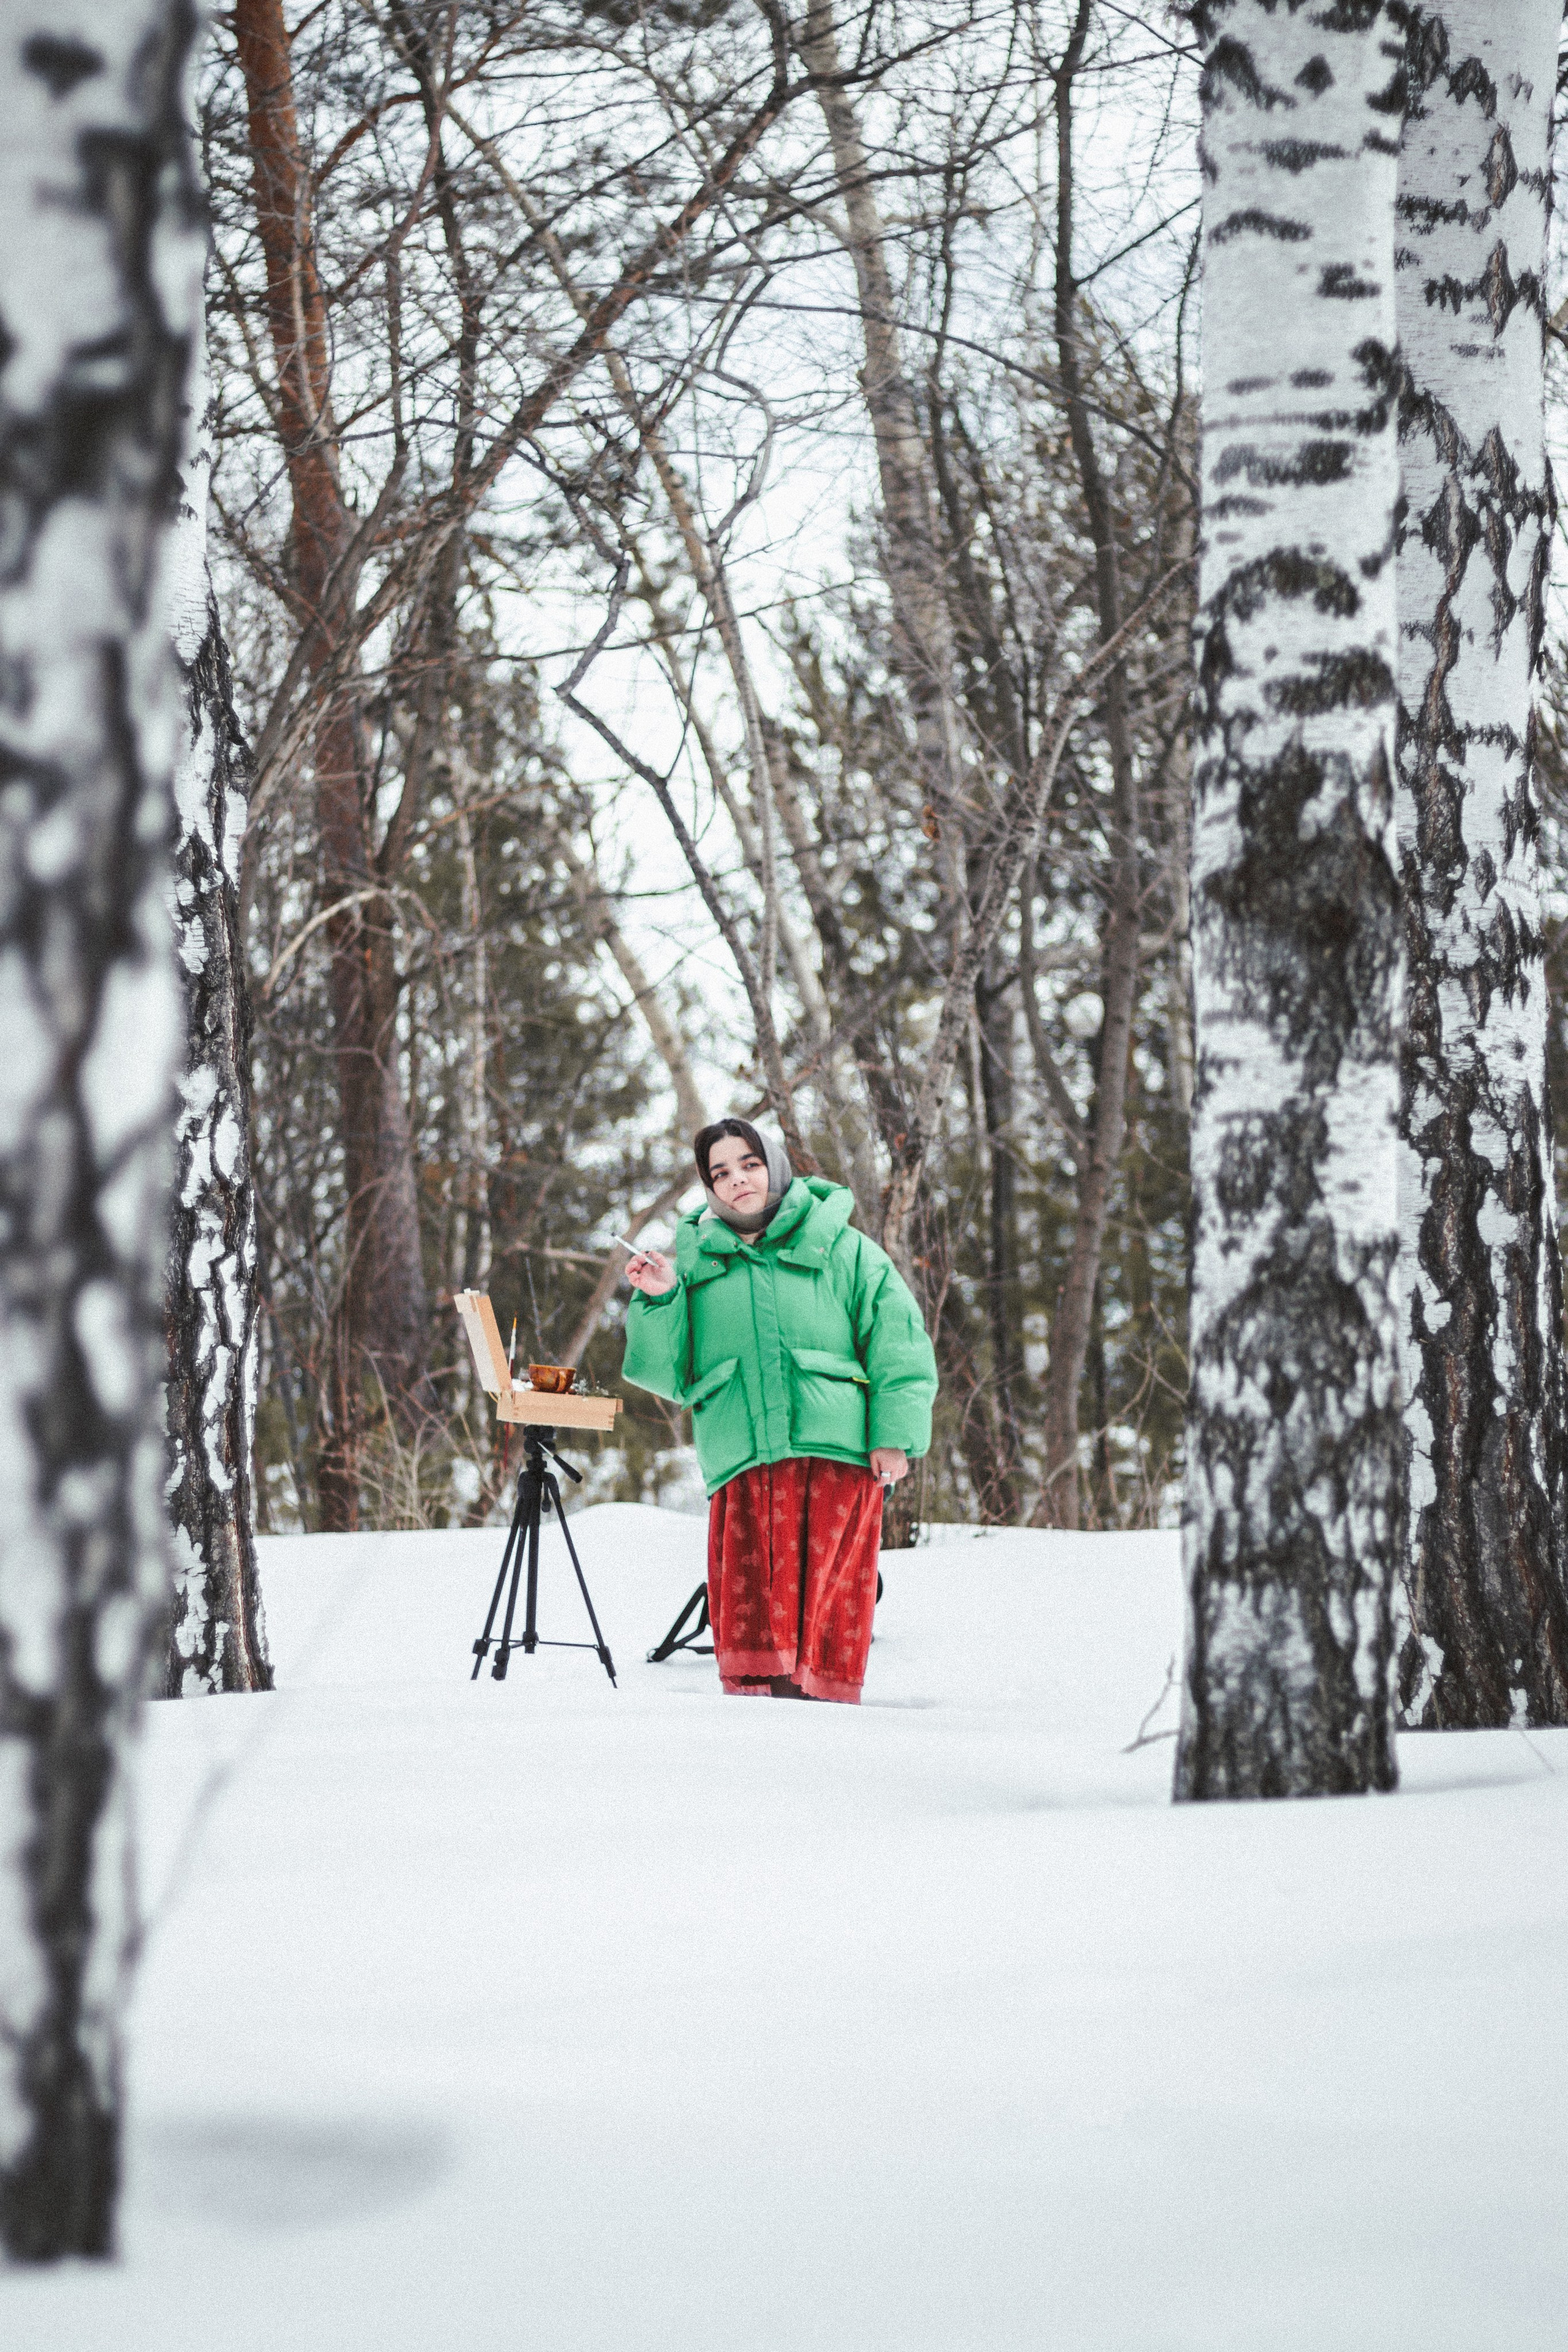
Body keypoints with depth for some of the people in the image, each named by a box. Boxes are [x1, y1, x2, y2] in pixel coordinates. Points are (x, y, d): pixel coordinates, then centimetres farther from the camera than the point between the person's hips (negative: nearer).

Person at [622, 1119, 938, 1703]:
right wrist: (660, 1302, -1)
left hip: (834, 1452, -2)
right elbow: (670, 1375, 15)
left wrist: (895, 1435, -5)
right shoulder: (696, 1263, 18)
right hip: (742, 1465, 2)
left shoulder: (842, 1249, 11)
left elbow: (898, 1342, 6)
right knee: (749, 1623, -9)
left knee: (827, 1605, -8)